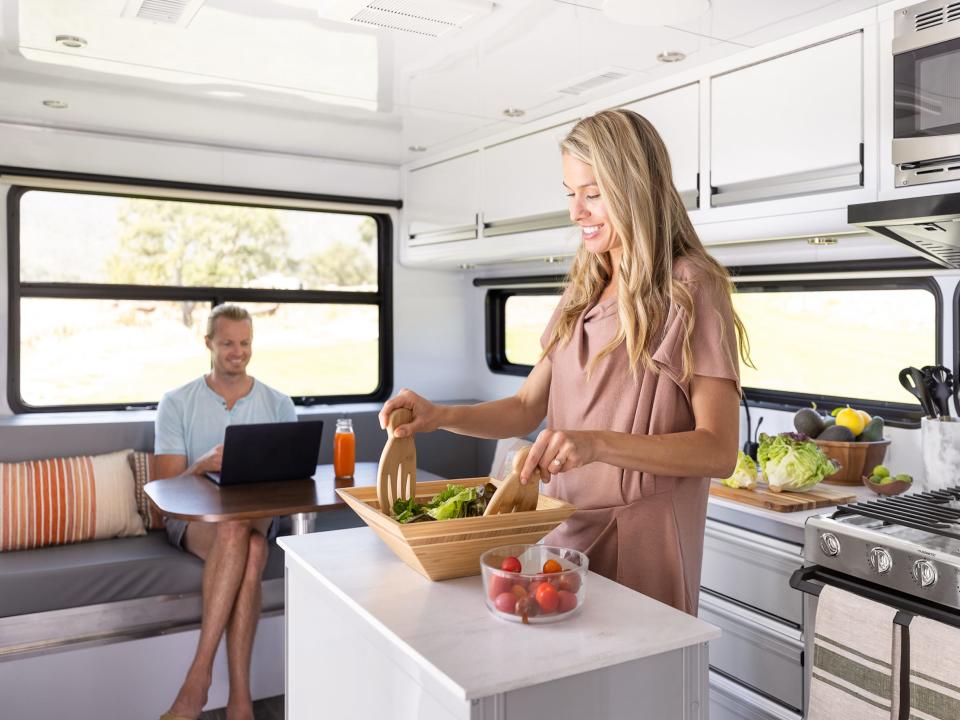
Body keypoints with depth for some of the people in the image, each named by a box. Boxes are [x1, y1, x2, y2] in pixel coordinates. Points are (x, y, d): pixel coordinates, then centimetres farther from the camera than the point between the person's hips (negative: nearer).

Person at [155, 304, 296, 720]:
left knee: (249, 547, -37)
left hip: (259, 515, 1)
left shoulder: (279, 405, 8)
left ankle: (200, 673, -28)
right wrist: (203, 464, -23)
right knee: (236, 533, -37)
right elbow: (166, 486, -1)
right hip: (193, 516, -1)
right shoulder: (177, 403, 4)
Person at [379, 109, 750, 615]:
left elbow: (719, 451, -15)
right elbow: (526, 409, 11)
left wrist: (598, 444, -28)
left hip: (640, 540, -6)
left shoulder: (690, 289, -10)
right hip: (563, 529, 6)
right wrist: (440, 416, -6)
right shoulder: (582, 293, 11)